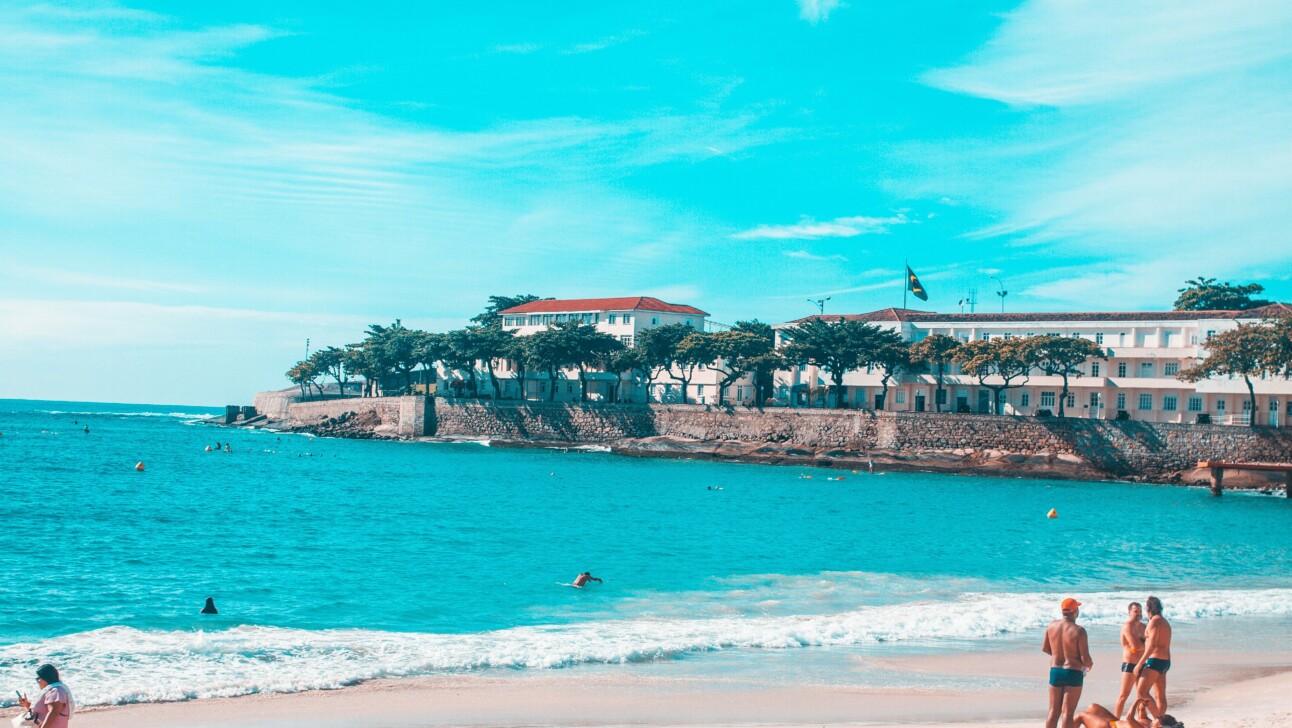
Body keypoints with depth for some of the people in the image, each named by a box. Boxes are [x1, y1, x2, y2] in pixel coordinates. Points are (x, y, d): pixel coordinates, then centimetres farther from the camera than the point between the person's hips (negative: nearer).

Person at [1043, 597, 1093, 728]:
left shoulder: (1052, 626, -1)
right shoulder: (1079, 631, -17)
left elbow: (1045, 648, 11)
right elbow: (1085, 659, -16)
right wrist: (1090, 664, 7)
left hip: (1055, 671, 5)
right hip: (1073, 673, -5)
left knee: (1054, 711, 13)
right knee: (1067, 712, -1)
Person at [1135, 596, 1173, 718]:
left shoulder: (1154, 621, -11)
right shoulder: (1165, 622, 19)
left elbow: (1152, 645, -19)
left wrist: (1140, 663, -19)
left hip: (1155, 660, -10)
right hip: (1165, 661, 10)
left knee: (1141, 692, -16)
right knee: (1160, 696, 10)